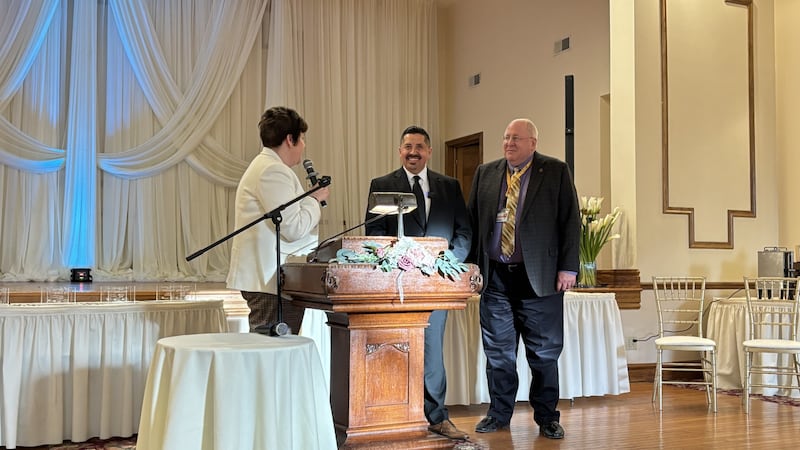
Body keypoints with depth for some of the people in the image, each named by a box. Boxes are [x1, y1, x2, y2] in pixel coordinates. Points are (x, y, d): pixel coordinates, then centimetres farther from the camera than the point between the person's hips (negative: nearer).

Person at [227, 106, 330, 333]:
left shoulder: (263, 165, 21)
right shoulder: (273, 171, -14)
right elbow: (294, 228, -20)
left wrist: (310, 198, 19)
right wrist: (315, 199, -6)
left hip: (265, 278, 11)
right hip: (271, 280, -11)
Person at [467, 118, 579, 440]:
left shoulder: (556, 172, 2)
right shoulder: (485, 173, 11)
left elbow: (571, 221, -1)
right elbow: (472, 220, 13)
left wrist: (568, 268, -7)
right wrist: (471, 265, 5)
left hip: (539, 277, -2)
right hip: (495, 277, 3)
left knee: (545, 352, 5)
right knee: (498, 350, 9)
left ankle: (546, 417, 18)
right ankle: (499, 413, 23)